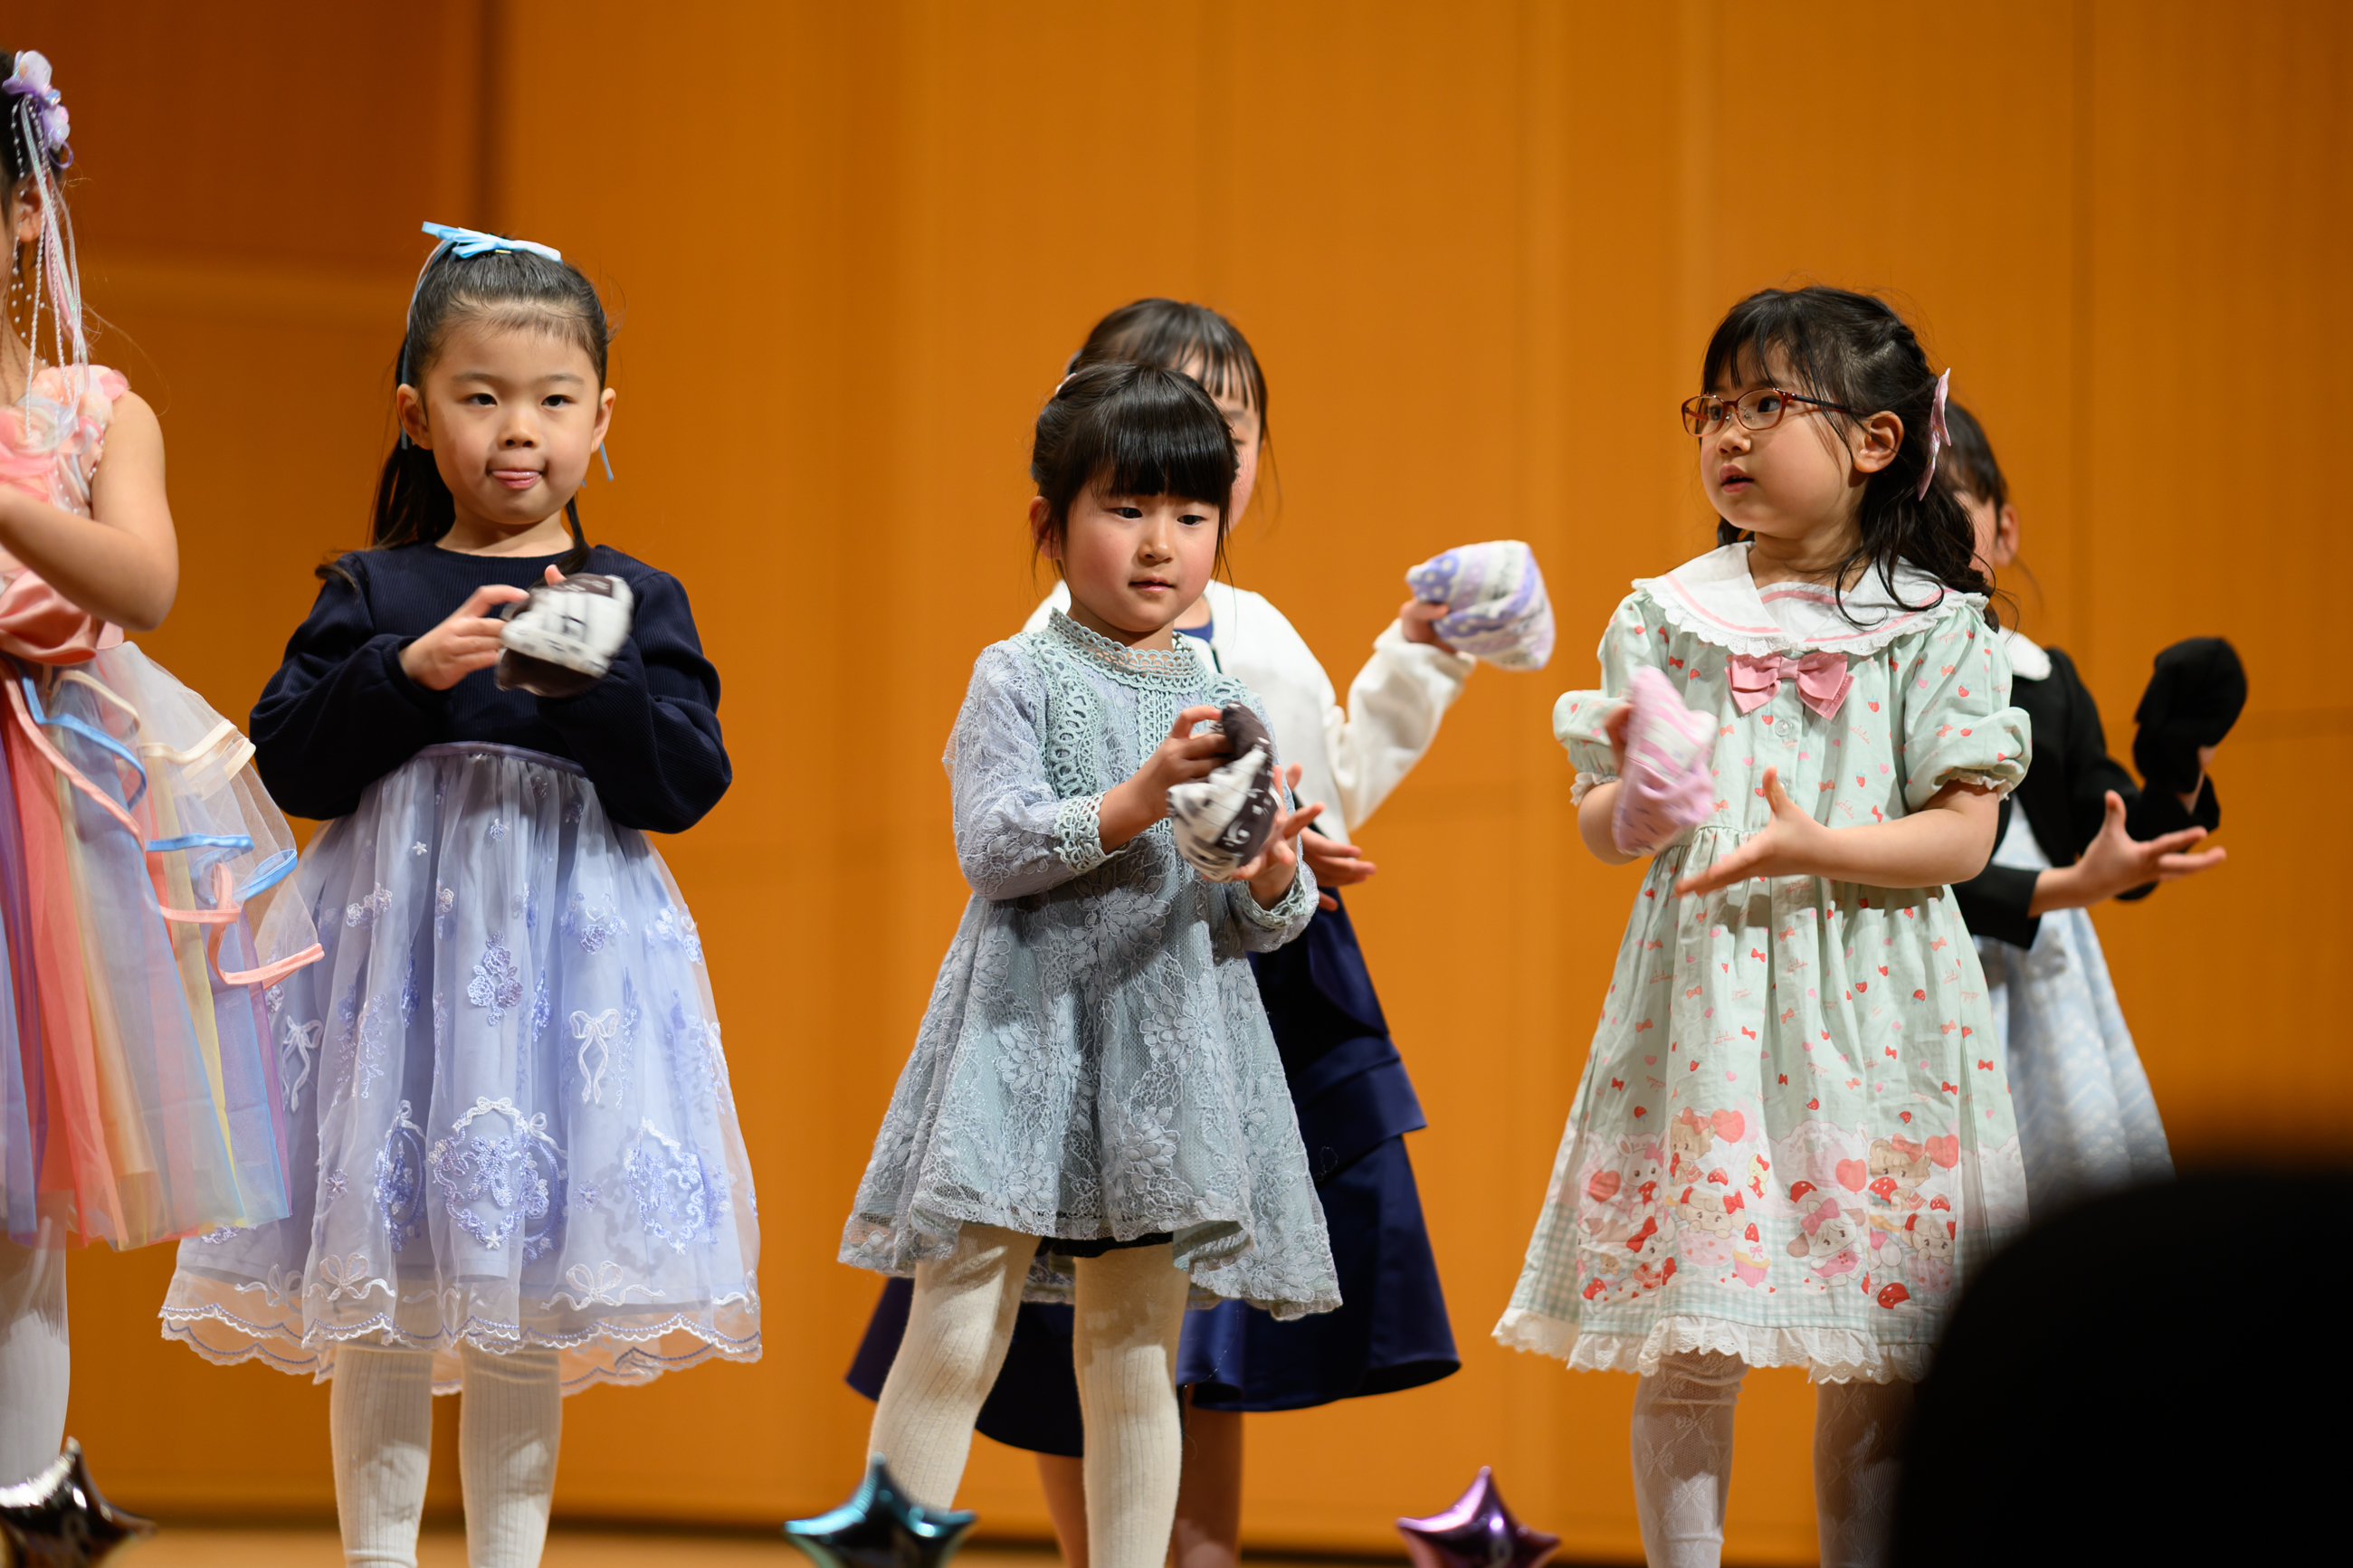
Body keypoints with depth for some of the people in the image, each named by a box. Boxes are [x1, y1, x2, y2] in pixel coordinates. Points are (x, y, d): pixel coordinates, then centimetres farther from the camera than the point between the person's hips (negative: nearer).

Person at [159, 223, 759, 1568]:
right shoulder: (371, 595, 7)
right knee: (378, 1313, 2)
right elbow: (289, 760, -1)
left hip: (566, 952, 0)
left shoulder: (637, 601, 7)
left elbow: (688, 783, -2)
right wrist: (407, 672, -15)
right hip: (395, 944, 0)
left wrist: (596, 678, -18)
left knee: (524, 1326, 4)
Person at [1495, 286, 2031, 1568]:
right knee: (1688, 1351, 0)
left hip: (1868, 1017, -1)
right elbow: (1597, 826, 9)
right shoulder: (1666, 617, 7)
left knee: (1874, 1364, 3)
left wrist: (1811, 847, -19)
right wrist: (1626, 798, -14)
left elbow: (1961, 835, -5)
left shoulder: (1933, 627, 0)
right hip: (1701, 1004, 2)